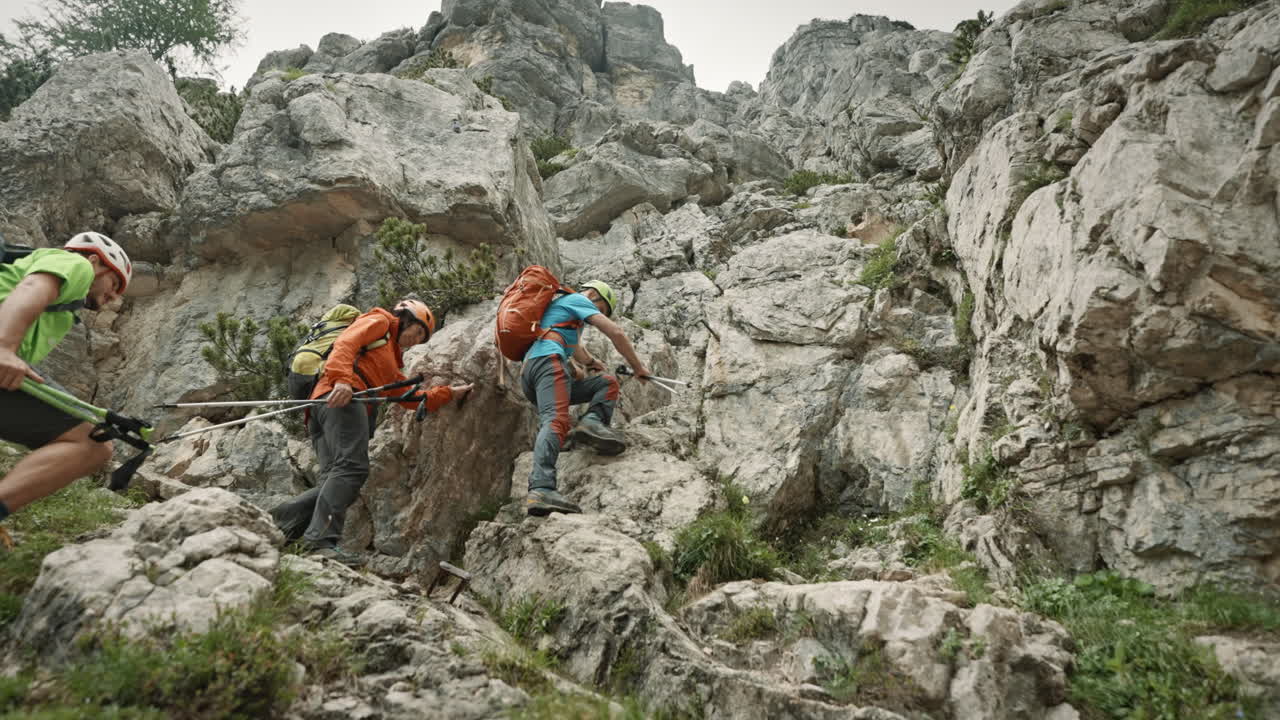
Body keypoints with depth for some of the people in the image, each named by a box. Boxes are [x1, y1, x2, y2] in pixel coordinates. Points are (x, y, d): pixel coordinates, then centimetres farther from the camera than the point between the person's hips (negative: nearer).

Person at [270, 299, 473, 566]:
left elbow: (412, 398, 38)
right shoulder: (378, 321, 16)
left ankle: (273, 525, -13)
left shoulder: (391, 362, 41)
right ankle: (322, 540, -32)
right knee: (352, 468, -22)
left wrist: (449, 393, 40)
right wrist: (343, 379, -22)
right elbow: (345, 345, -5)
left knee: (335, 480, -6)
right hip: (341, 399, -9)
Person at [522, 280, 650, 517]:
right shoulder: (576, 299, 12)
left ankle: (591, 423, -15)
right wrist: (638, 367, 12)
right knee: (556, 421, -30)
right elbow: (616, 333, 3)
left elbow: (573, 345, 59)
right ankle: (541, 490, -48)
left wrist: (589, 362, 76)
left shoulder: (557, 307, 39)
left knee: (608, 382, 13)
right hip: (547, 361, -9)